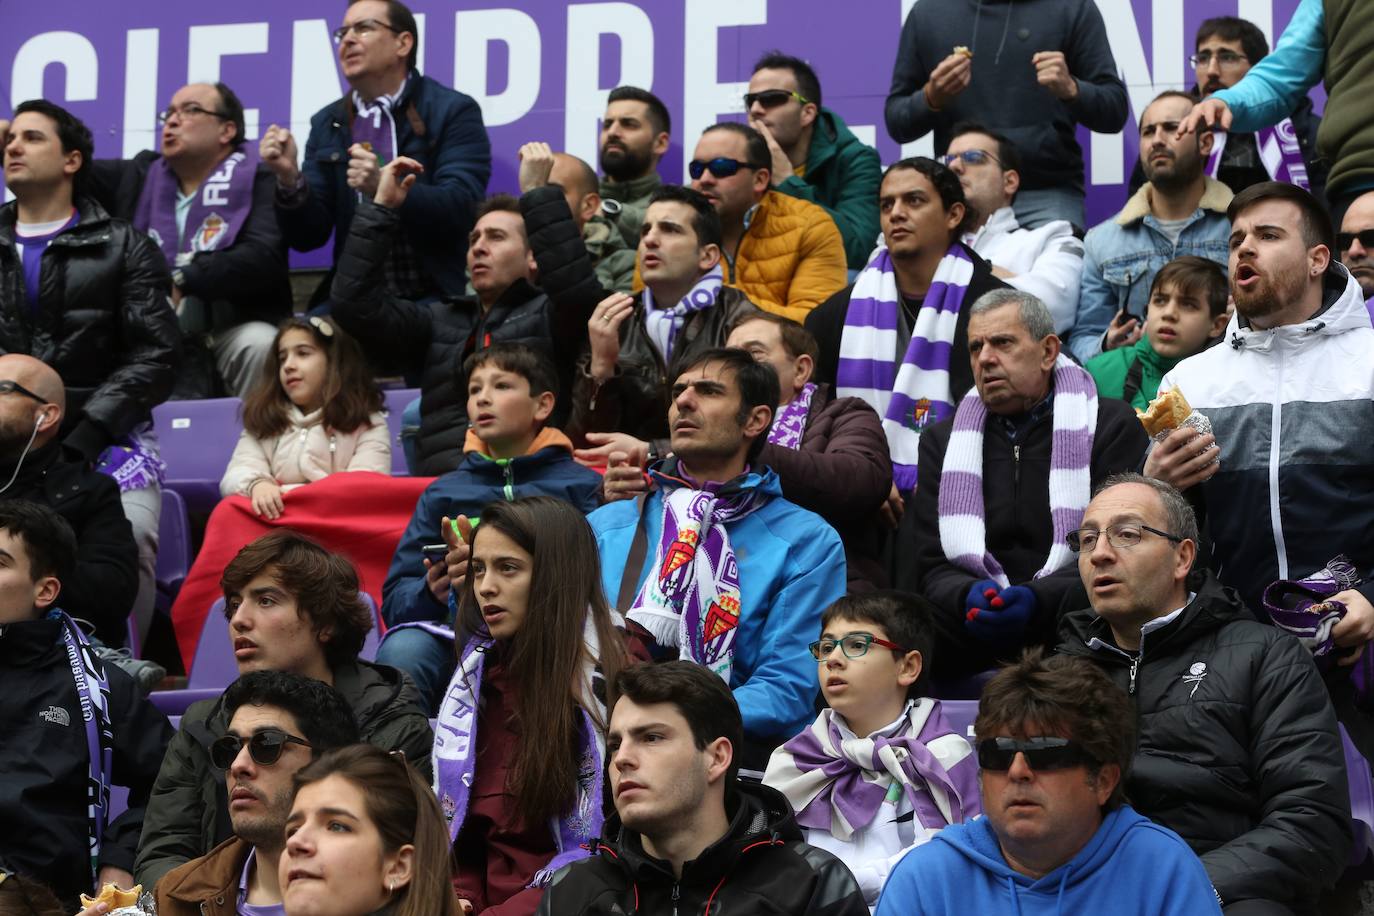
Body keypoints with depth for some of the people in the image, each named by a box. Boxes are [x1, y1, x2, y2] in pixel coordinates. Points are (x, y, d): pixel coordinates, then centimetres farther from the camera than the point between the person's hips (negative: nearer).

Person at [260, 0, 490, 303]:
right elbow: (308, 236, 7)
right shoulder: (328, 123, 12)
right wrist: (289, 179, -13)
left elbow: (462, 213, -13)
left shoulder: (453, 111, -1)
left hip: (435, 300, -4)